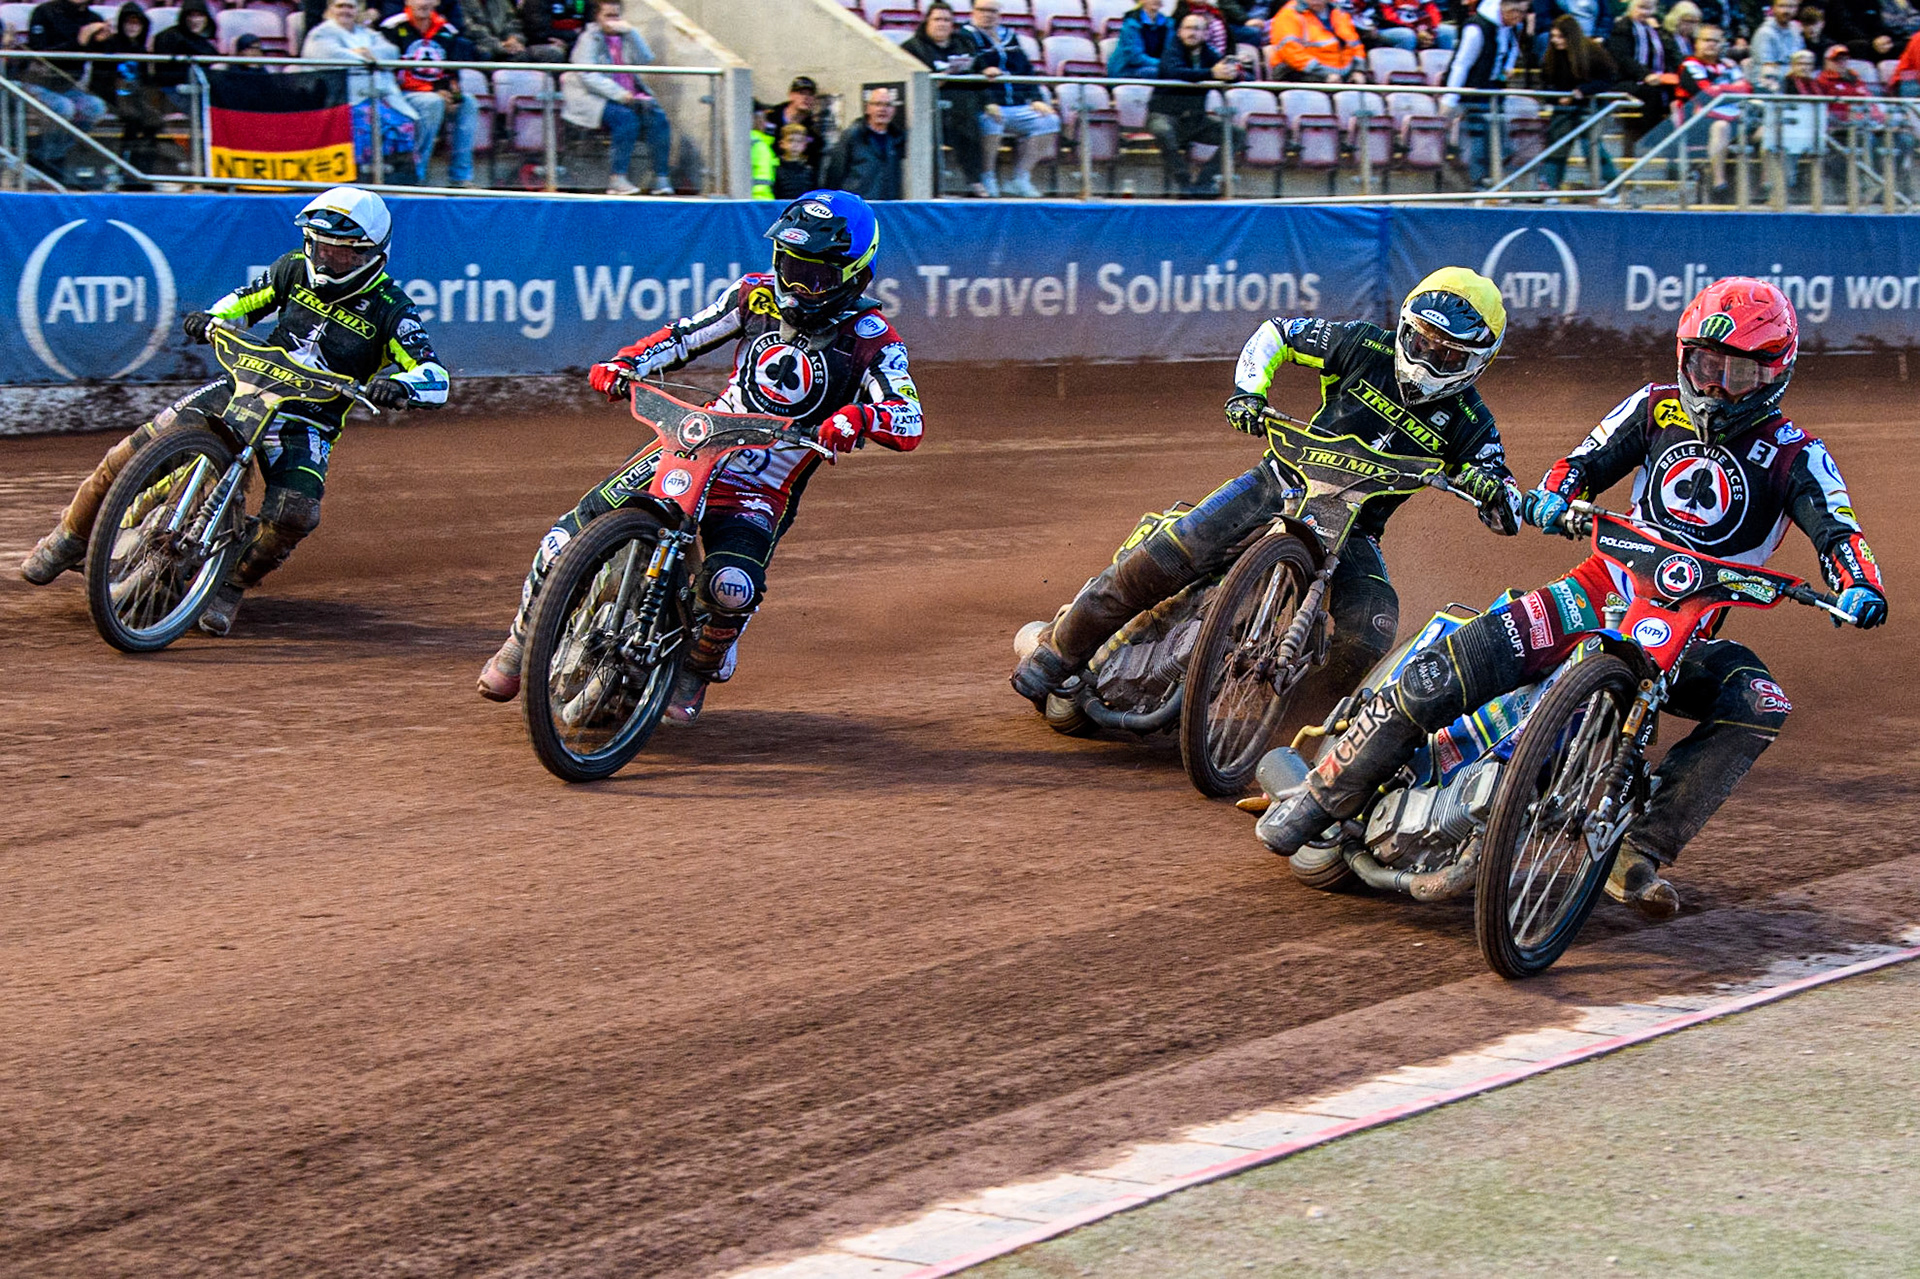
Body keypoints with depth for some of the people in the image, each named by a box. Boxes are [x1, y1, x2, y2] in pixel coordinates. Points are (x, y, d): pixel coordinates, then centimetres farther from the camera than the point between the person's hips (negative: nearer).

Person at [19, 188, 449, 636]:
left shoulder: (388, 308, -8)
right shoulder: (295, 269, 4)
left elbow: (437, 379, -16)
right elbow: (244, 302, 19)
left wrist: (400, 387, -39)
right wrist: (210, 320, -4)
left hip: (308, 422, -3)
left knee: (294, 513, -31)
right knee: (133, 453, -12)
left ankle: (231, 586, -5)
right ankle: (70, 537, 10)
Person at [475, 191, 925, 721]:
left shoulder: (871, 340, -9)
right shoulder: (758, 294, 3)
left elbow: (910, 425, -21)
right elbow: (684, 335, 13)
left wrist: (860, 417, -42)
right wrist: (624, 362, -5)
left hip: (763, 493, -3)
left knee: (732, 586, -32)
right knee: (574, 534, -10)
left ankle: (700, 667, 3)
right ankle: (525, 637, 18)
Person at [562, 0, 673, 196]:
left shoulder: (625, 38, 17)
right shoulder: (589, 39, 1)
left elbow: (645, 59, 1)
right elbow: (588, 76, -11)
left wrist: (630, 32, -8)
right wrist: (618, 94, -21)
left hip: (628, 96, 5)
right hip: (596, 98, -5)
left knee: (657, 116, -21)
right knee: (626, 117, -33)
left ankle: (661, 178, -23)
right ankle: (616, 179, -33)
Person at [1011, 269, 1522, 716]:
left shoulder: (1468, 424, -4)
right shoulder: (1367, 347, -4)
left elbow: (1505, 514, -5)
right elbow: (1277, 332, 8)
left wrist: (1489, 486, -29)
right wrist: (1248, 391, -9)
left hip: (1354, 530, 0)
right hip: (1284, 483, 0)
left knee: (1366, 647, -26)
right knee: (1160, 560, -18)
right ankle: (1056, 652, -4)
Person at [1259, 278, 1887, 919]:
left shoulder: (1793, 455, 1)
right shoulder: (1657, 407, 8)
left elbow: (1835, 529, -11)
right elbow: (1588, 461, 9)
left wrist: (1860, 584, -33)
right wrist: (1553, 492, -14)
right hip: (1604, 589, 0)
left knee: (1757, 705, -32)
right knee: (1437, 679, -19)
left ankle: (1641, 853, -29)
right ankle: (1319, 799, -4)